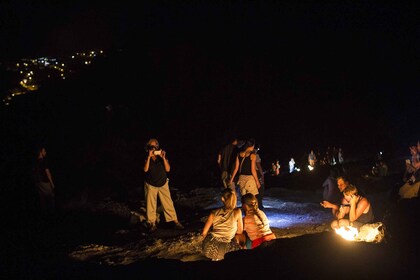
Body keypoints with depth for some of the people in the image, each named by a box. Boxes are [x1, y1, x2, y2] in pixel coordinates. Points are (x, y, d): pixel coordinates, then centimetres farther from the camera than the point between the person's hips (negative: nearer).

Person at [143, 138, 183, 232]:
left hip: (163, 184, 1)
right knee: (150, 205, 4)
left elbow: (167, 169, -16)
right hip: (151, 185, 0)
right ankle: (152, 223, 16)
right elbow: (145, 169, -24)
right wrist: (149, 157, -30)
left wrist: (163, 158, -27)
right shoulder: (147, 158, -7)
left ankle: (175, 221, 9)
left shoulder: (162, 156, -6)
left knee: (168, 203, 1)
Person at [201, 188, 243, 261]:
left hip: (208, 248, 4)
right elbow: (240, 231, 10)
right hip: (221, 251, -4)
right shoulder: (237, 212, 0)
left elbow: (204, 233, 9)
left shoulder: (214, 212, 7)